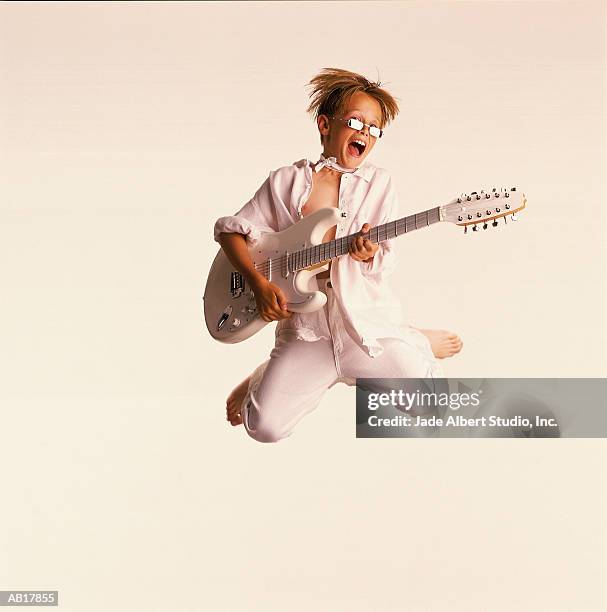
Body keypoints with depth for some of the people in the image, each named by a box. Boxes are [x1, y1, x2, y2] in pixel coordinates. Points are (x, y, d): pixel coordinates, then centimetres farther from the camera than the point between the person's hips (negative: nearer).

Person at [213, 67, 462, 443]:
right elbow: (231, 229, 6)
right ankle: (264, 380, 20)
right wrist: (259, 283, -7)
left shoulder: (379, 183, 3)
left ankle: (413, 345, 22)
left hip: (368, 324, 1)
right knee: (266, 427, -13)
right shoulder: (286, 182, 3)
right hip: (307, 330, 0)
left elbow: (387, 263, 0)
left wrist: (370, 255, -24)